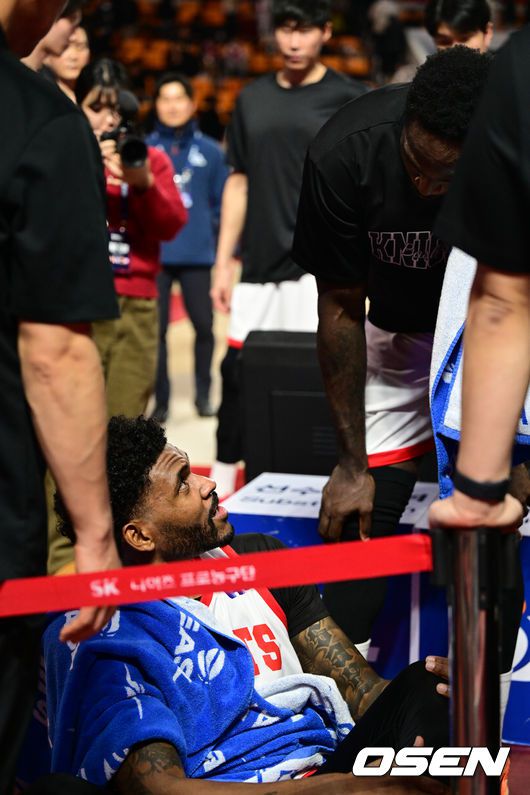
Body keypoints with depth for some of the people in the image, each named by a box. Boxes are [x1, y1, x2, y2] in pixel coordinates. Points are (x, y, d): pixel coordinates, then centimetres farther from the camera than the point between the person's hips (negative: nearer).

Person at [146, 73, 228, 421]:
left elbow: (223, 202, 6)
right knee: (155, 327, 0)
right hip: (154, 254, 0)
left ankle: (204, 394, 20)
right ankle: (160, 399, 9)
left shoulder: (210, 151, 4)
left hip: (197, 255, 0)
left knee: (204, 324, 4)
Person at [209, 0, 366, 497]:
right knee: (238, 372, 6)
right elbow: (239, 183, 16)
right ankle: (221, 489, 18)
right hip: (259, 267, 4)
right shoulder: (253, 98, 13)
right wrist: (223, 261, 11)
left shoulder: (348, 98, 1)